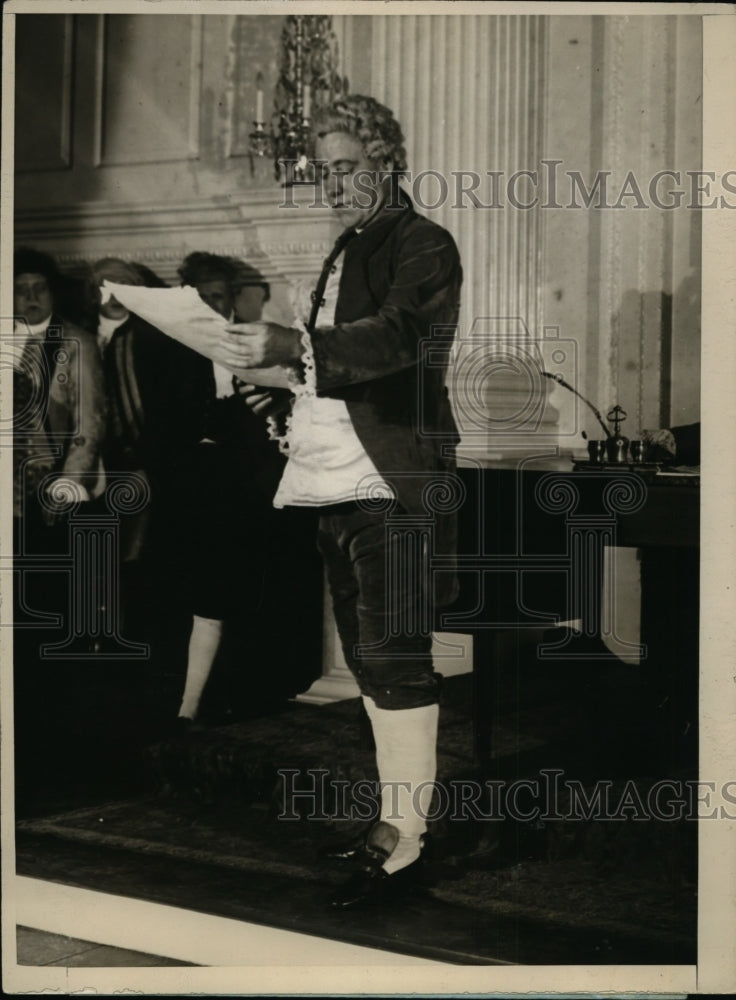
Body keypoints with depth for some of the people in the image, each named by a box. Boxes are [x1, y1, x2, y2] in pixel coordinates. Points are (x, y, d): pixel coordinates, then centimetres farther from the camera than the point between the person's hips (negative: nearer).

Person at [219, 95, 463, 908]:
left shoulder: (425, 246, -5)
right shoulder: (345, 252, 20)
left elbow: (393, 336, -23)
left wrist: (292, 346, -34)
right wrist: (279, 365, 6)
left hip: (393, 480, -8)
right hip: (332, 480, 9)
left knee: (394, 656, -8)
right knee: (367, 655, 12)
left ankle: (404, 840, -3)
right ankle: (397, 809, 22)